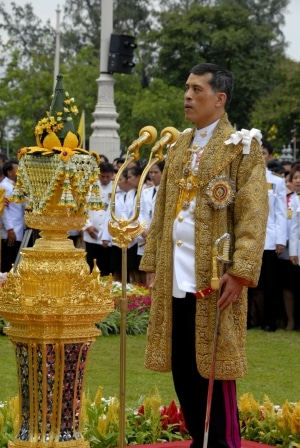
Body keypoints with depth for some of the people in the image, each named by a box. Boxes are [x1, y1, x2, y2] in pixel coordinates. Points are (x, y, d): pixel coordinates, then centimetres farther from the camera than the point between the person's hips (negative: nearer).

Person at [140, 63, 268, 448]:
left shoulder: (242, 146, -3)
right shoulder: (179, 147, 17)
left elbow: (253, 214, -11)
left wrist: (241, 271, -19)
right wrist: (152, 263, 13)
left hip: (213, 276, -6)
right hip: (175, 277, 6)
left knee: (214, 366, -3)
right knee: (182, 366, 8)